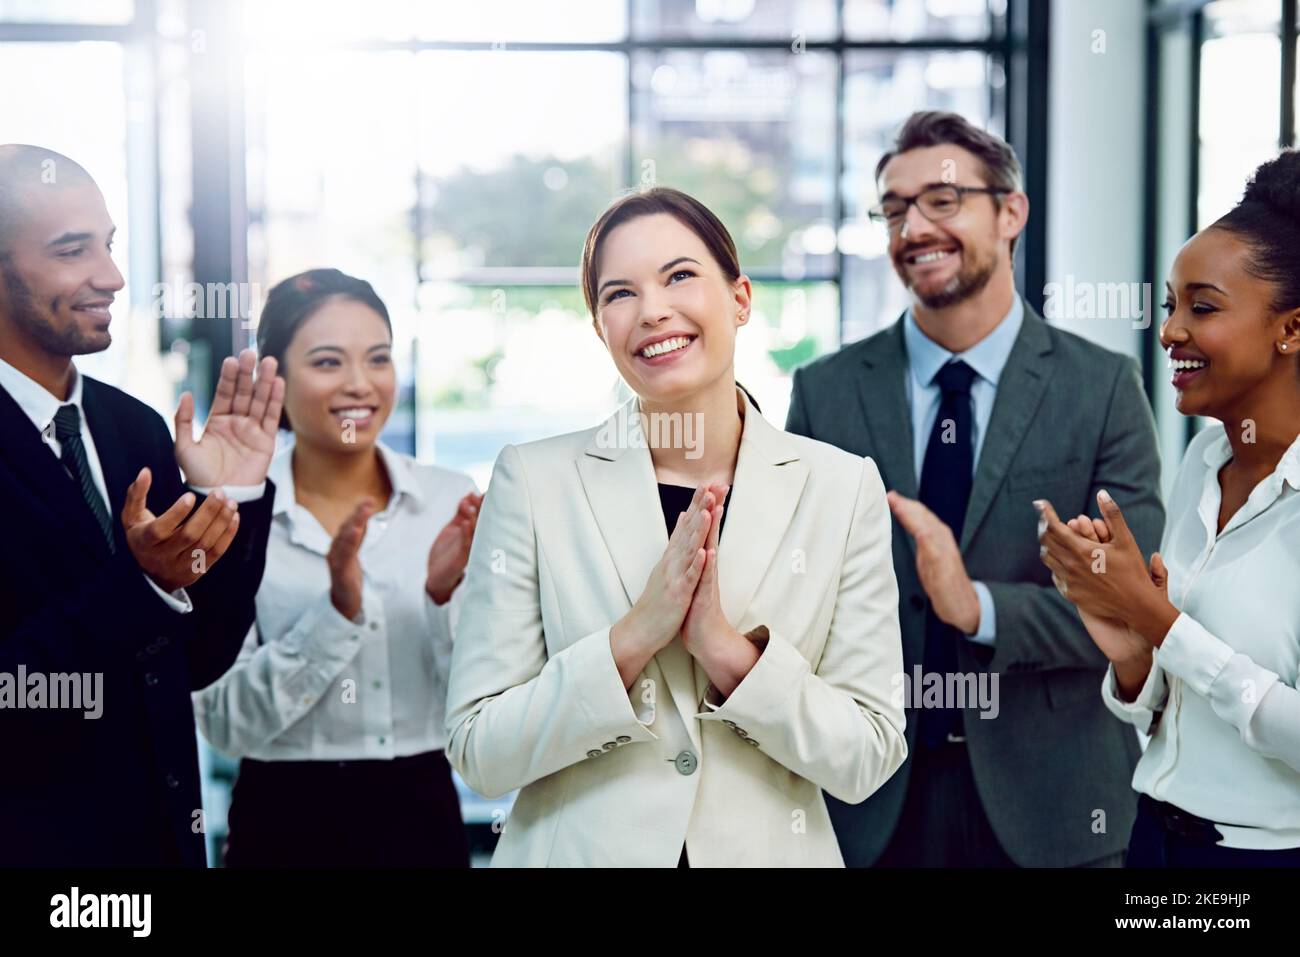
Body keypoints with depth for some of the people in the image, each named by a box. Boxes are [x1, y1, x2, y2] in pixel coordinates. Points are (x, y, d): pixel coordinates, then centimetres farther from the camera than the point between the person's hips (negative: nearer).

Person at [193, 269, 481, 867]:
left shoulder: (453, 503, -3)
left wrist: (450, 596, -21)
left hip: (424, 818, 2)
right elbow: (226, 722, -13)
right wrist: (337, 611, -24)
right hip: (286, 824, -2)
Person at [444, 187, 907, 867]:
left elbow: (865, 760, -8)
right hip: (580, 849, -1)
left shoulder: (843, 488, -6)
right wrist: (634, 636, -22)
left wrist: (726, 648, -21)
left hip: (771, 849, 1)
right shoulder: (533, 481, -9)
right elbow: (477, 752, -11)